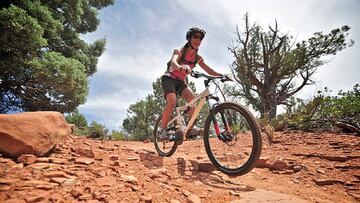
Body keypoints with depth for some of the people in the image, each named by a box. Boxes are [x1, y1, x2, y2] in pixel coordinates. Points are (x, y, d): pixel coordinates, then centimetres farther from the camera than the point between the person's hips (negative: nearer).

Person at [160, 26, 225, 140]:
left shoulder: (198, 58, 1)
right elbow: (173, 62, -36)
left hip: (181, 81, 5)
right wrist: (180, 67, -59)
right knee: (172, 103, -26)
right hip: (169, 78, -4)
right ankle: (163, 129, -11)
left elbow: (209, 71, -5)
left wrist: (222, 75, -22)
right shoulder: (179, 51, -14)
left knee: (192, 99, -22)